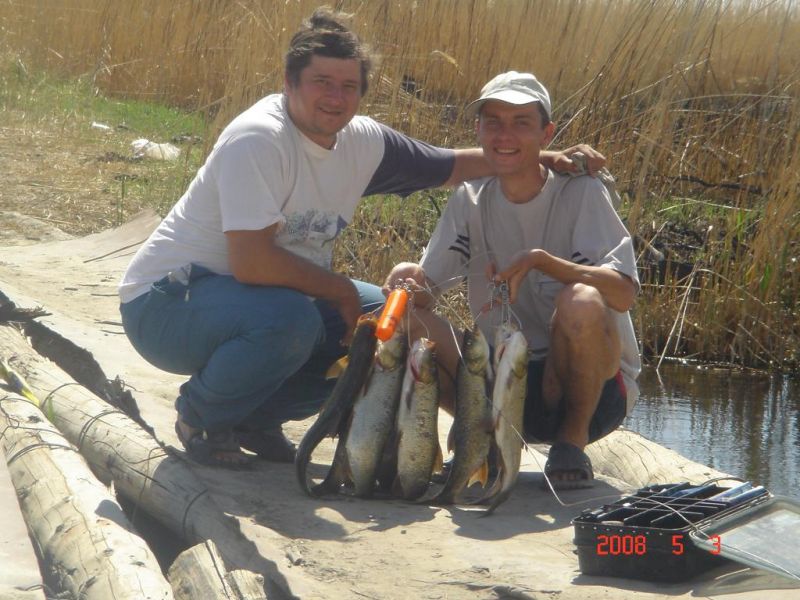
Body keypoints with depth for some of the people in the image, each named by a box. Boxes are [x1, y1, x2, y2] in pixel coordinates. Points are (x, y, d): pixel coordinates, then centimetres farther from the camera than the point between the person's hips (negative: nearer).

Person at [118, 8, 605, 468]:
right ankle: (200, 415, -6)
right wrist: (339, 290, -19)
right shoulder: (259, 140, -24)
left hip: (261, 302, 8)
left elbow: (451, 165, 13)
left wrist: (544, 159, 3)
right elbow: (252, 262, -32)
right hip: (167, 303, -8)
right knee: (290, 319, -35)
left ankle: (255, 417, 9)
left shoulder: (363, 142, -1)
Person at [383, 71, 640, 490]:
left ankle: (573, 440, -11)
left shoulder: (580, 193, -8)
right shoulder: (470, 200, 5)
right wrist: (409, 281, -25)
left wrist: (539, 260, -32)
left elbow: (623, 293, -21)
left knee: (582, 302, -34)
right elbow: (427, 292, -2)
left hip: (591, 385, -3)